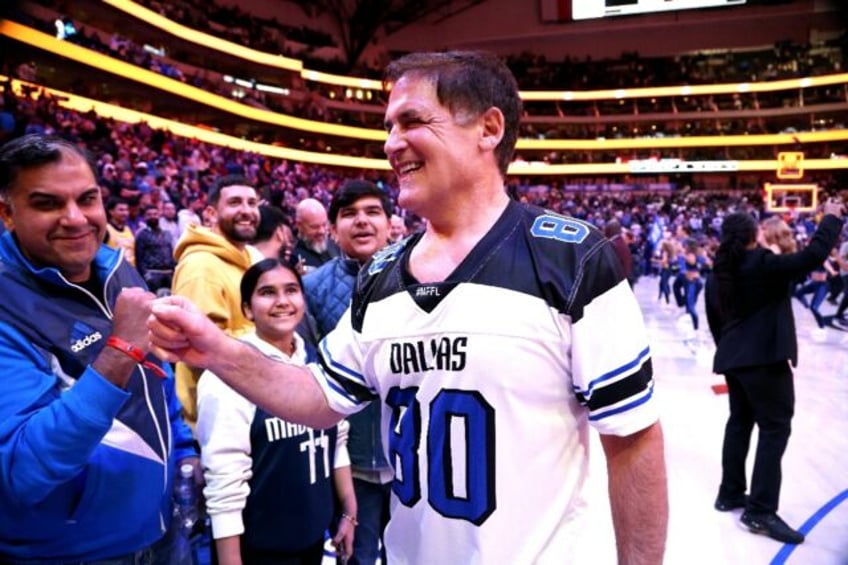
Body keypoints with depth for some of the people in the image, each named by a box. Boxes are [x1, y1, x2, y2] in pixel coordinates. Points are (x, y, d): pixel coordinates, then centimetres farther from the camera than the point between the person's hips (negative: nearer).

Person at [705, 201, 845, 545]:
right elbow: (813, 256, -19)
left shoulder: (718, 273, 9)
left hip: (733, 358, 8)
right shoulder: (763, 263, -13)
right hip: (765, 357, -8)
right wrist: (832, 218, -4)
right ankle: (761, 510, -5)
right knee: (775, 427, -4)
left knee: (740, 421, 17)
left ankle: (730, 494, 24)